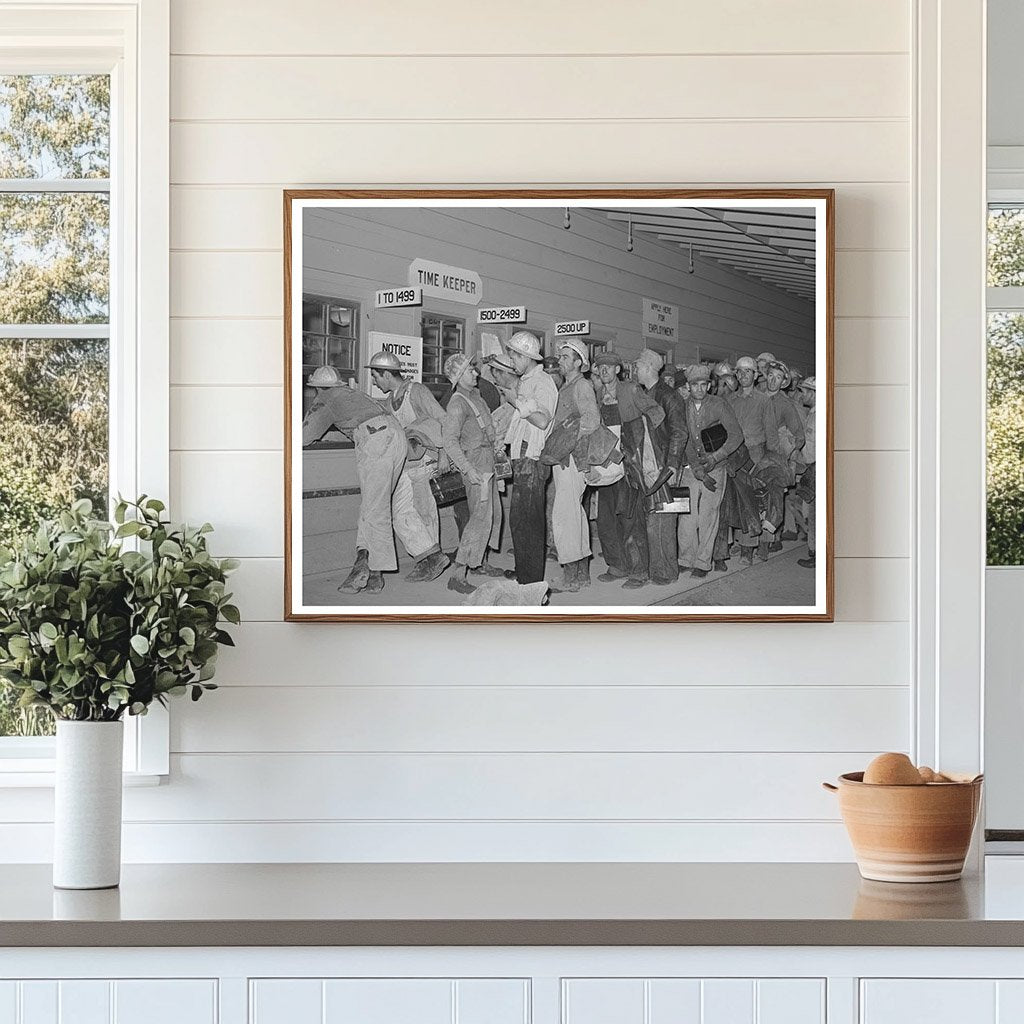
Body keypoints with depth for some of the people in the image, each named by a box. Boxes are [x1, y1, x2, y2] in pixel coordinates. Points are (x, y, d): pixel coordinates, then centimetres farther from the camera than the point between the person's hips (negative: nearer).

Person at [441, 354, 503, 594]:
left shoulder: (475, 395, 12)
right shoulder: (458, 403, -17)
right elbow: (450, 441, -24)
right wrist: (468, 469, -29)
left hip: (488, 462, 10)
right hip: (475, 461, -10)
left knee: (494, 513, 19)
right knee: (481, 517, -16)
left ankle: (478, 563, 33)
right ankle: (458, 576, -19)